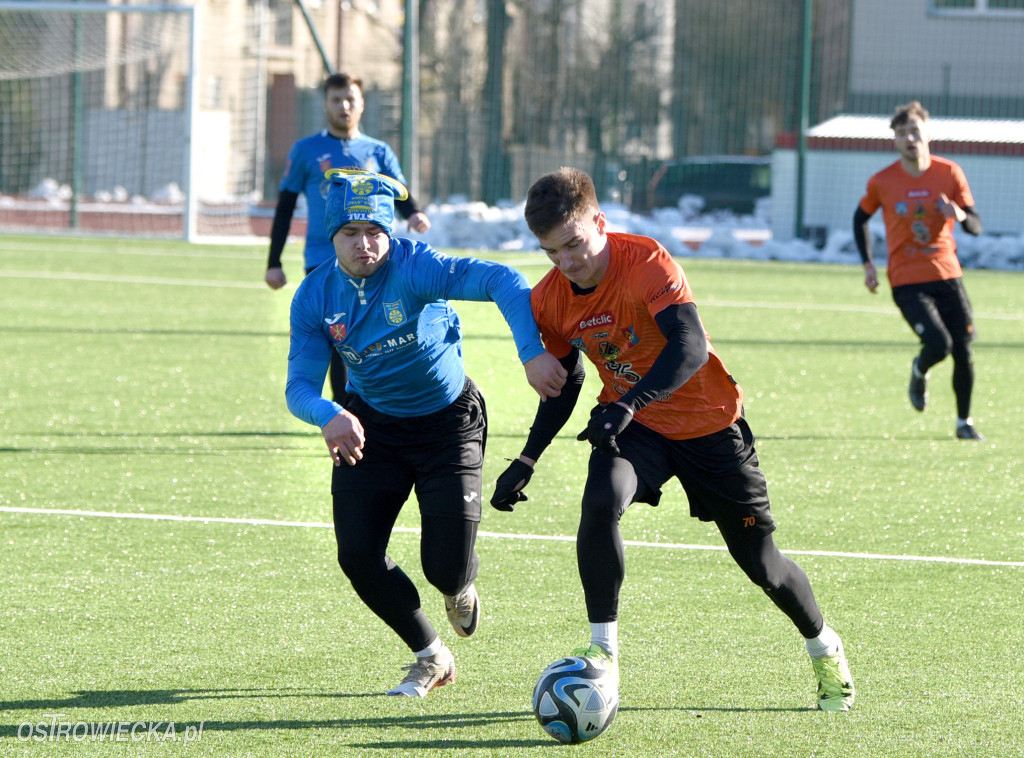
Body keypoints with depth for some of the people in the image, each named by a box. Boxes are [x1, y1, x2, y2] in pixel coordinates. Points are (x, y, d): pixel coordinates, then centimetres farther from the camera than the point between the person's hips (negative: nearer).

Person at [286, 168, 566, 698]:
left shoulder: (414, 268, -26)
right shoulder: (316, 296, -11)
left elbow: (501, 281, -38)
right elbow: (300, 384, -15)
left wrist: (532, 353, -52)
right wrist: (329, 415, -39)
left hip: (448, 421, -4)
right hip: (372, 425, 4)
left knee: (447, 568, -11)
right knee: (358, 556, -8)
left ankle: (461, 587, 32)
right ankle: (432, 658, 17)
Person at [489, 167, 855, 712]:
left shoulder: (646, 262, -27)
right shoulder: (549, 301, -9)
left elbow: (691, 348, -39)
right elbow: (566, 381, 8)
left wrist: (628, 406, -52)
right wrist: (526, 462, 0)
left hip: (709, 423, -3)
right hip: (630, 423, 3)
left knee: (759, 560, 6)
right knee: (601, 501, -30)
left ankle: (824, 650, 34)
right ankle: (603, 651, -21)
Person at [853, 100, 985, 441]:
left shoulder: (950, 173, -2)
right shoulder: (882, 182, -4)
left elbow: (976, 227, -1)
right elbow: (861, 218, 15)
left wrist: (961, 216, -24)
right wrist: (867, 263, 6)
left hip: (947, 275, 2)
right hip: (907, 282, -2)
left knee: (963, 352, 1)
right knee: (939, 344, -20)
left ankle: (964, 422, 21)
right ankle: (919, 373, 17)